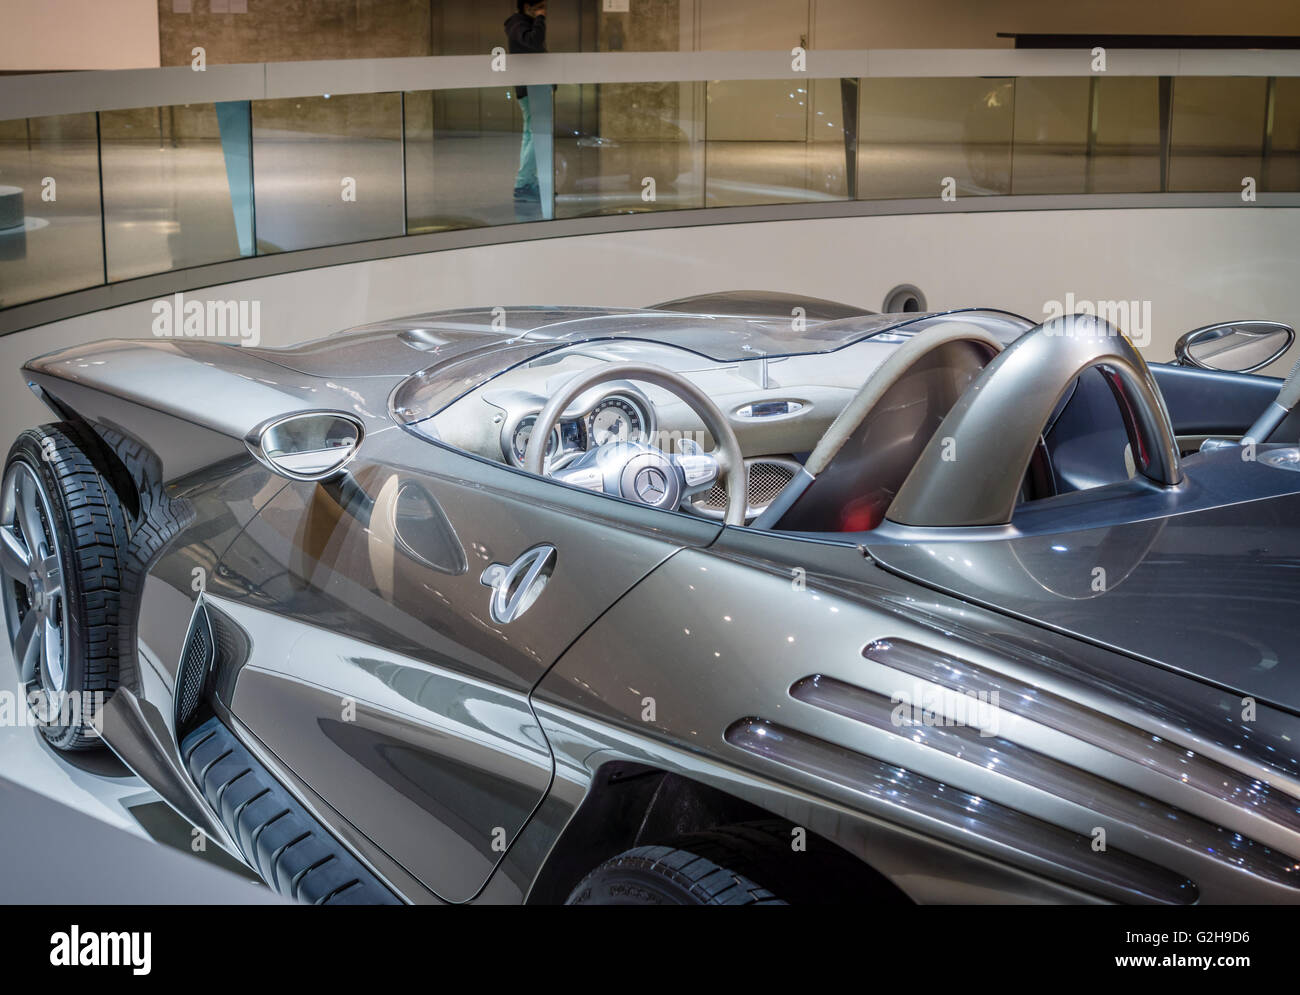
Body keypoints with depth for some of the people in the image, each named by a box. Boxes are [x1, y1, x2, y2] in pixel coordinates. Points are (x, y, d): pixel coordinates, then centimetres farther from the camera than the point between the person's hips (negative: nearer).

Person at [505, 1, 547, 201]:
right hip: (531, 90, -11)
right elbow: (535, 41, -33)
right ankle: (523, 185, -16)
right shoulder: (519, 26, -14)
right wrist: (540, 19, -19)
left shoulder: (524, 24, 18)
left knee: (531, 136, 12)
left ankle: (529, 185, 16)